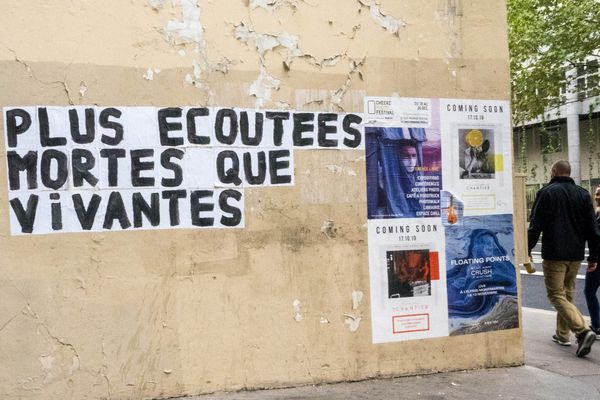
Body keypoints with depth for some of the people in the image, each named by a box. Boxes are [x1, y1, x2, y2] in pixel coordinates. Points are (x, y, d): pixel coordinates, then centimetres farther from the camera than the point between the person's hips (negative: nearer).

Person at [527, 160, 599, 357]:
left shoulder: (546, 193, -6)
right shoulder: (582, 194, 8)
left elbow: (535, 226, -8)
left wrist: (526, 251, -1)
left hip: (554, 254, -6)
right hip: (576, 254, 6)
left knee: (556, 294, -2)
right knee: (567, 293, 18)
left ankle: (582, 330, -19)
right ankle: (562, 334, 25)